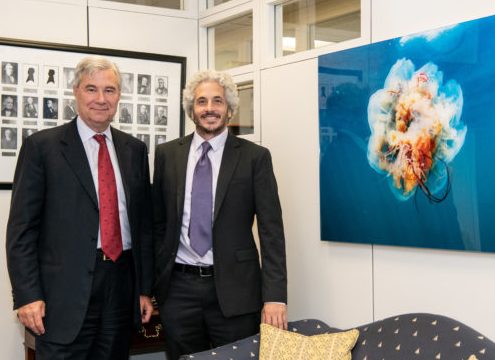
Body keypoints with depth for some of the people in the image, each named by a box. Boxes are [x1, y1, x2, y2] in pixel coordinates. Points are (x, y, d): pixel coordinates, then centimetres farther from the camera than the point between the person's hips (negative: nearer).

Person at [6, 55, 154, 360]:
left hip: (122, 284, 4)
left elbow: (144, 222, 13)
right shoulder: (42, 146, -2)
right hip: (66, 289, -4)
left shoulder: (134, 149, 11)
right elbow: (21, 228, -4)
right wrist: (27, 296, -10)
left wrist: (145, 289, 10)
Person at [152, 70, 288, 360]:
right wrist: (150, 282, 8)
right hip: (178, 288, 2)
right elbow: (158, 223, 11)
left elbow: (271, 230, -6)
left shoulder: (255, 157, -2)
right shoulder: (167, 154, 7)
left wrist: (275, 296, -13)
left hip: (234, 289, -2)